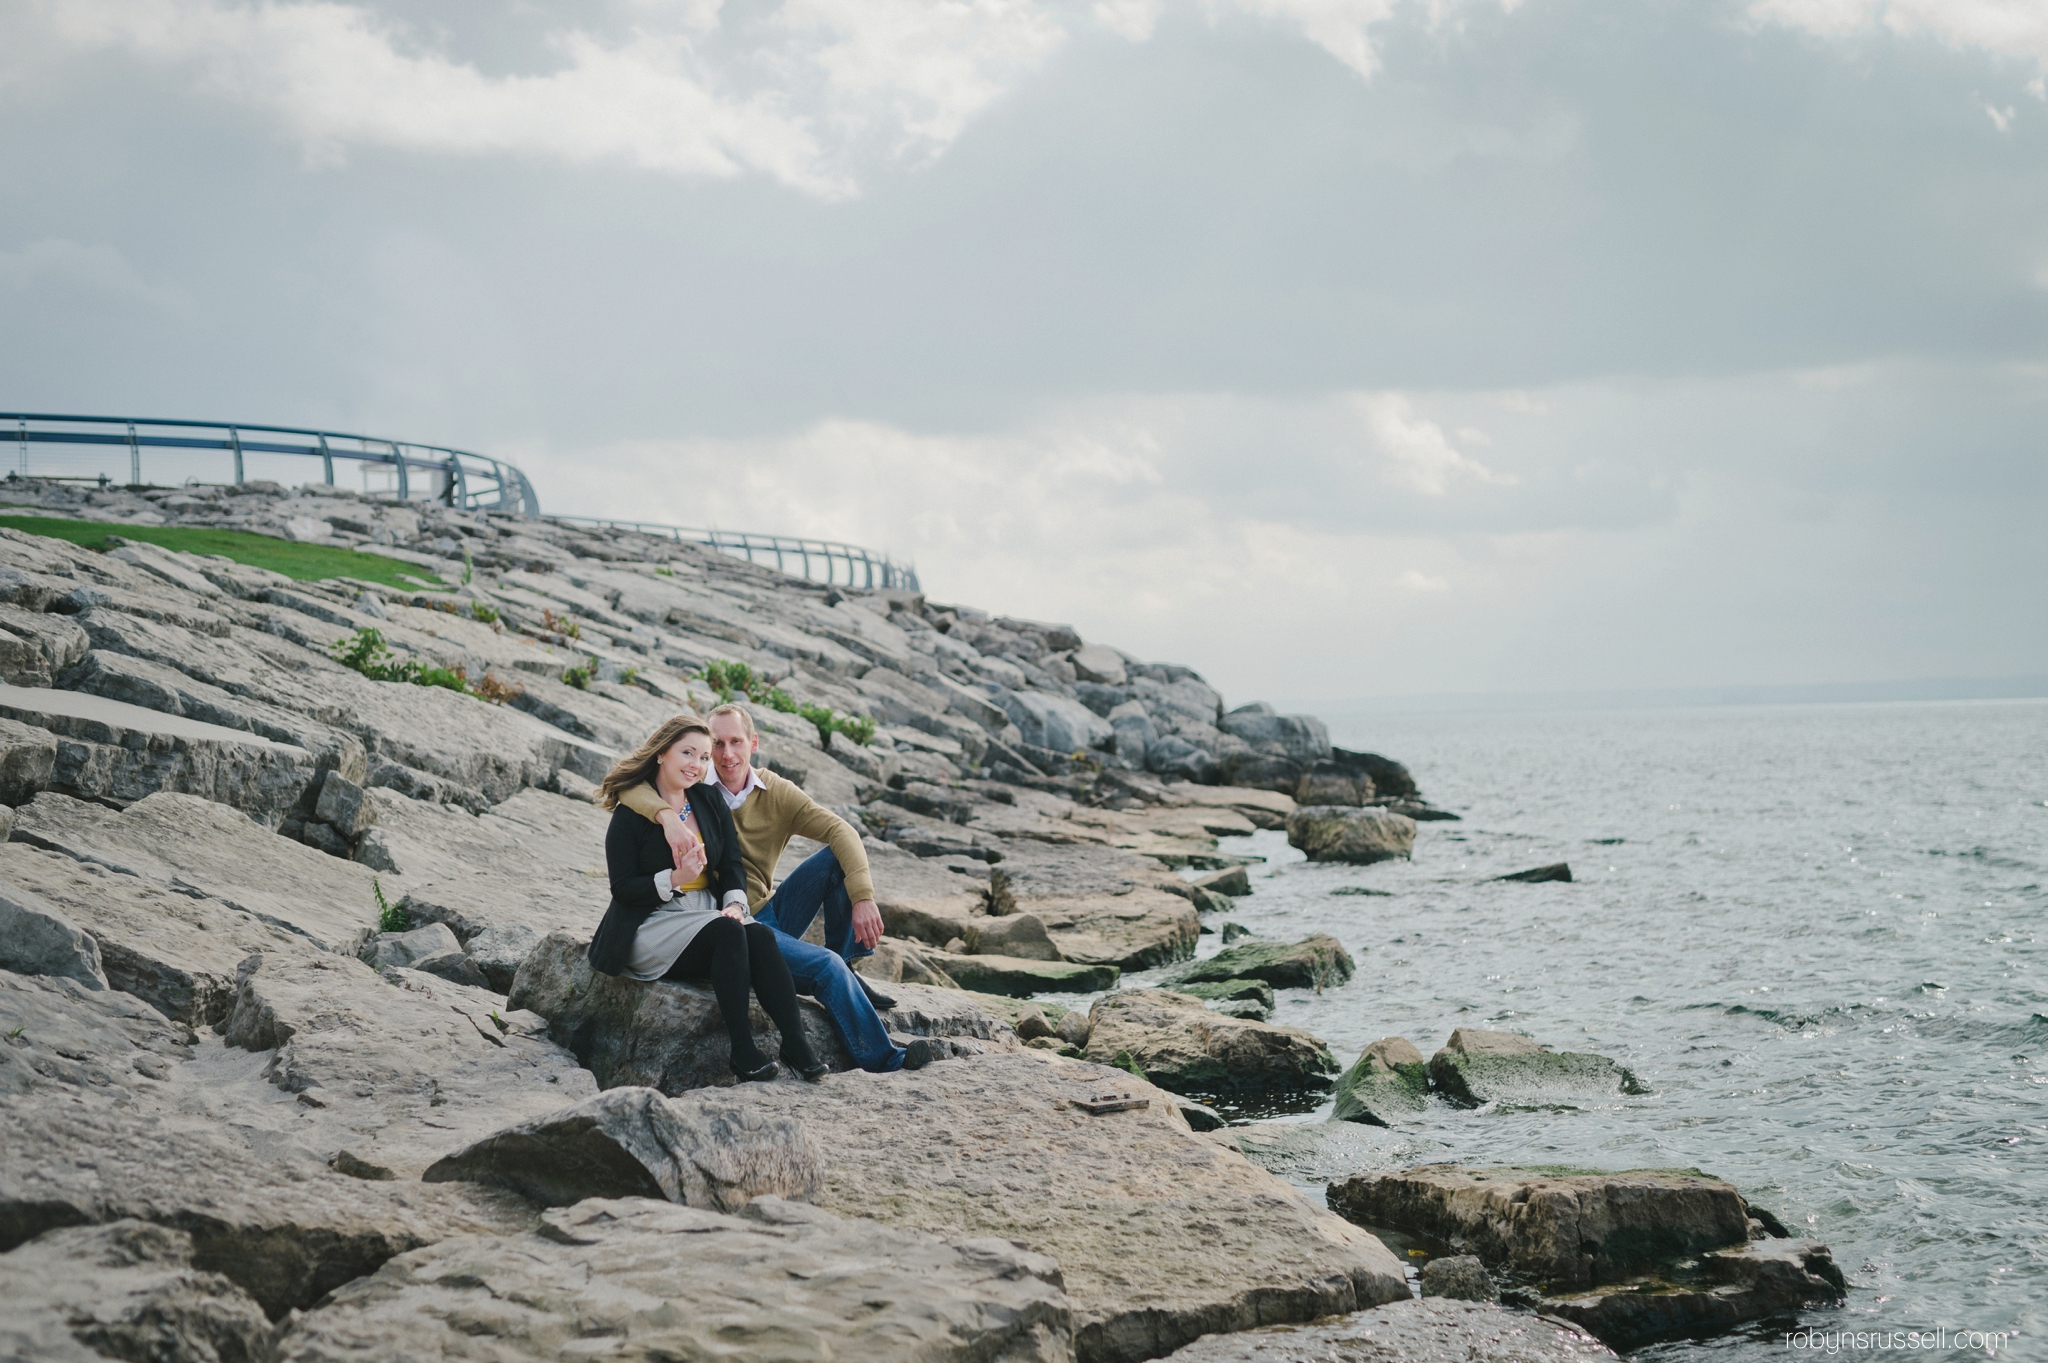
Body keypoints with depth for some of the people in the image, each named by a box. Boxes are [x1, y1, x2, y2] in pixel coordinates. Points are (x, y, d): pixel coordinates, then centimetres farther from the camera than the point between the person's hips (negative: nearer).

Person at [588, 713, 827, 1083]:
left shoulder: (709, 800, 12)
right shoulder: (629, 814, -4)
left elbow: (733, 864, 9)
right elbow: (622, 888, -8)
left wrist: (735, 903, -12)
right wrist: (675, 879, -24)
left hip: (709, 914, 5)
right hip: (650, 927, -5)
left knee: (761, 936, -27)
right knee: (726, 931, -32)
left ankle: (796, 1044, -34)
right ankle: (742, 1049, -33)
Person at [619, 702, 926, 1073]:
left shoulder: (777, 793, 1)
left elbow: (840, 830, -11)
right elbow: (628, 784, -21)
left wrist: (863, 898, -27)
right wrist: (667, 815, -42)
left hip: (771, 910, 5)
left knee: (837, 858, -14)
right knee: (825, 965, -24)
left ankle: (846, 969, -3)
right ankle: (881, 1060, -12)